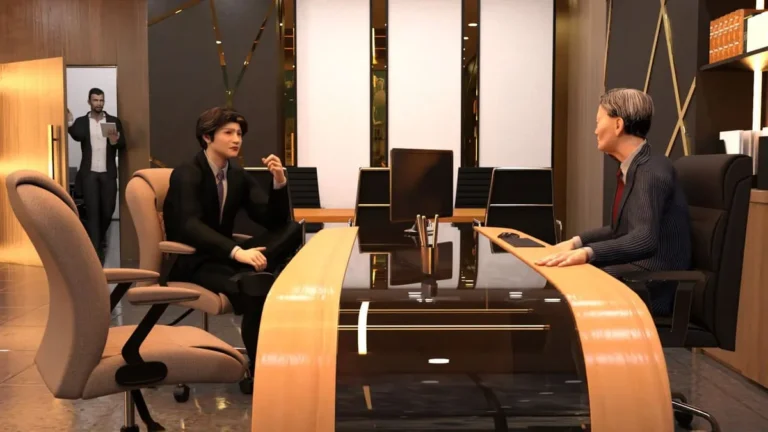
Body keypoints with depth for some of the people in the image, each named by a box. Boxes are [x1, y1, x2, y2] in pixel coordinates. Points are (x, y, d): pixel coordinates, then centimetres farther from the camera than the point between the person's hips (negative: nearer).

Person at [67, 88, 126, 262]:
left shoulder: (114, 121, 7)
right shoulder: (81, 121, 5)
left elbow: (123, 144, -2)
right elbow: (77, 137, -15)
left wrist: (115, 141, -24)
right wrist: (69, 123, -33)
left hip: (108, 173, 1)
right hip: (89, 173, -1)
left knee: (108, 210, 8)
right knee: (92, 212, -5)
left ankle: (100, 237, 37)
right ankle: (96, 251, -4)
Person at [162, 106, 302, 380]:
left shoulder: (238, 175, 8)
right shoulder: (186, 175, -12)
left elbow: (274, 221, 3)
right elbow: (190, 226, -29)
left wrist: (279, 182, -14)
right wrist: (237, 251, -43)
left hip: (223, 256, 7)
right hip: (191, 262, -7)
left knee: (292, 230, -15)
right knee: (256, 285, -37)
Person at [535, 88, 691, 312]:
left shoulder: (652, 171, -19)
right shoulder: (632, 168, 11)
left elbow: (645, 239, -31)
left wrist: (587, 252, -41)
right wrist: (577, 242, 11)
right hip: (636, 267, 9)